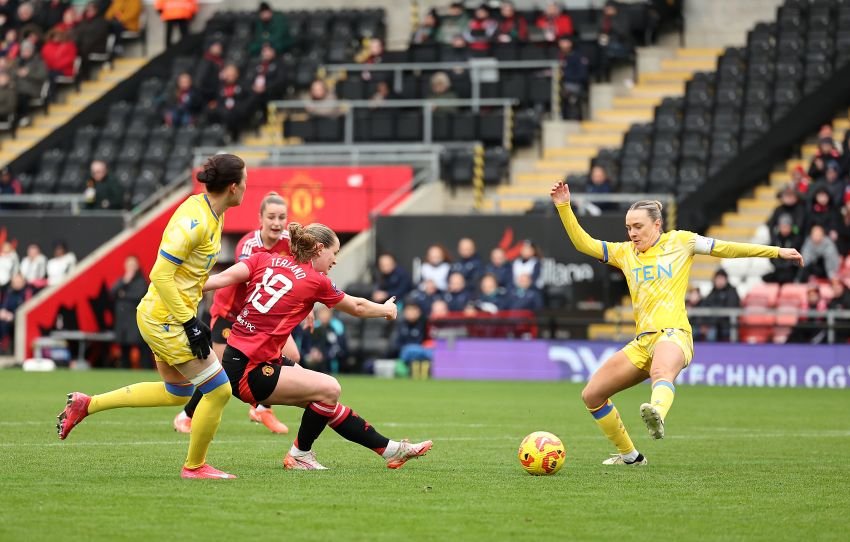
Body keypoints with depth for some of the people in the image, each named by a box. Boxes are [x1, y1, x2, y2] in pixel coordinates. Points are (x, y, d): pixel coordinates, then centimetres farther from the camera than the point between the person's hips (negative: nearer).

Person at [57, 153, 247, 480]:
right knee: (218, 390, -4)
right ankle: (194, 466, 13)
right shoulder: (195, 220, -23)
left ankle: (87, 404, 26)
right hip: (166, 319, -10)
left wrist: (192, 317, 19)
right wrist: (190, 323, -23)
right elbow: (161, 275, -25)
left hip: (164, 317, 10)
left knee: (177, 394, 22)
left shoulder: (210, 214, 6)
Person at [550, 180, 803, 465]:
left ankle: (657, 415, -75)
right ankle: (629, 455, 21)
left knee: (661, 373, -41)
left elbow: (726, 248, 12)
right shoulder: (624, 252, 18)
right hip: (642, 342, 6)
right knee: (591, 395, 6)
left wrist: (777, 252, 12)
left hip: (673, 334, -6)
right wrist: (564, 207, 2)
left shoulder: (680, 241, 9)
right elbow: (583, 243, 14)